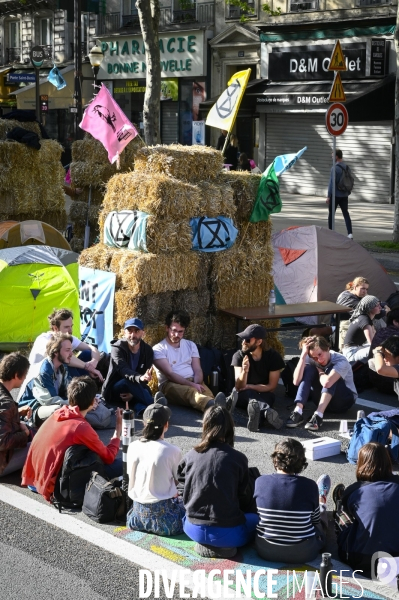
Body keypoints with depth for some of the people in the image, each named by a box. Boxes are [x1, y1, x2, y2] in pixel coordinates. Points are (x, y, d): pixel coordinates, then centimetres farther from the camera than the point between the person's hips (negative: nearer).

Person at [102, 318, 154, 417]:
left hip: (136, 386, 4)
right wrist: (140, 378, -54)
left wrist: (134, 393, -24)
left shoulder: (147, 350, -1)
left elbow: (147, 375, -6)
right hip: (114, 389, -4)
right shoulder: (117, 348, -14)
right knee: (129, 381, -36)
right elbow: (124, 371, -33)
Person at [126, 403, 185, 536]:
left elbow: (131, 482, 5)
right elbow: (175, 484, -6)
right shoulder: (173, 451, -15)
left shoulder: (133, 447, -3)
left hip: (138, 514, 5)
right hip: (162, 517, -5)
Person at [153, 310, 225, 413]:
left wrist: (196, 384, -15)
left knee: (206, 392, -34)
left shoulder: (191, 345, 21)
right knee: (190, 391, -42)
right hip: (170, 384, -5)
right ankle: (215, 407, -73)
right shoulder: (159, 349, 4)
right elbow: (169, 374, -10)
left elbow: (197, 370, 9)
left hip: (192, 382, 5)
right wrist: (192, 385, -23)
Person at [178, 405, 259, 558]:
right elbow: (245, 500, 1)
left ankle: (204, 544, 9)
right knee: (255, 519, 27)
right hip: (226, 533, -4)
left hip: (194, 530, 4)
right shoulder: (238, 458, -10)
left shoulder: (191, 455, -3)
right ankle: (223, 546, 2)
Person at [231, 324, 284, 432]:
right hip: (243, 397, -1)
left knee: (269, 397, -35)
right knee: (247, 393, -36)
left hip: (264, 395, 1)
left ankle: (256, 409, -70)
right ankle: (266, 410, -68)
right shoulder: (239, 356, -8)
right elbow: (239, 387, -18)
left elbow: (271, 387, -6)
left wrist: (249, 387, -9)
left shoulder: (273, 356, -8)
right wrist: (244, 371, -37)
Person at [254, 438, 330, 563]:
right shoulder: (309, 486, -18)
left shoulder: (260, 482, -14)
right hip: (303, 553, -2)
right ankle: (321, 503, 65)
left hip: (266, 551, 2)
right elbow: (315, 520, -2)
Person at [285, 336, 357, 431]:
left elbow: (327, 382, -43)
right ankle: (298, 412, -31)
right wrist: (303, 355, -30)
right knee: (309, 369, -20)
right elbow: (296, 381, -27)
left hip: (345, 400, -4)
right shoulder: (310, 359, -12)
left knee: (330, 369, -30)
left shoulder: (341, 361, -26)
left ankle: (318, 415, -40)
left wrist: (319, 371, -21)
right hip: (323, 400, 4)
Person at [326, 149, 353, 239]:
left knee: (331, 213, 7)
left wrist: (328, 196, -15)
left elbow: (331, 183, -17)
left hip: (335, 195, -6)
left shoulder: (335, 168, -15)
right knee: (346, 213, 4)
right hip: (344, 195, 6)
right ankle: (350, 233, -8)